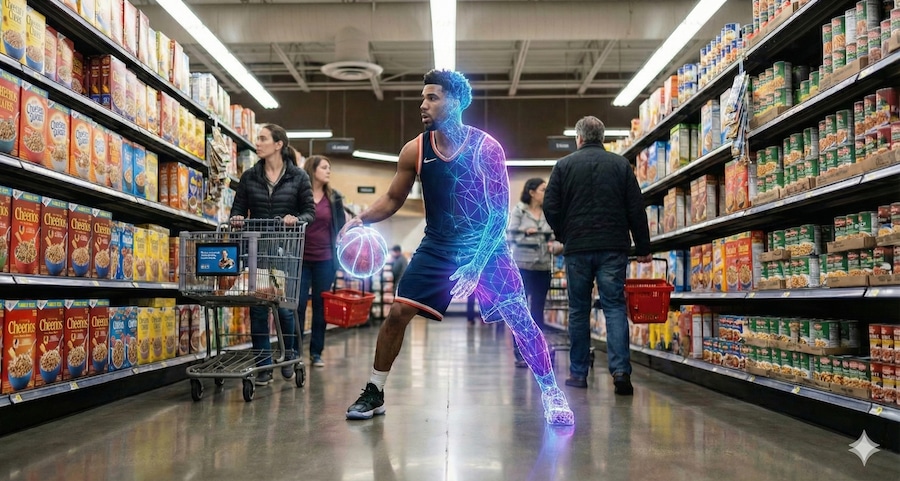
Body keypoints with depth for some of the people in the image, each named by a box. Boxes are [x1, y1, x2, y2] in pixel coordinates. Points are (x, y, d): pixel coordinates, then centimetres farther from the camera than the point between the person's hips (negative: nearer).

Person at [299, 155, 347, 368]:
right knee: (298, 304, -2)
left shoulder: (334, 197, 9)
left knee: (321, 305, 7)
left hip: (325, 260, 3)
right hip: (300, 258, -3)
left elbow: (341, 227, 13)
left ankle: (316, 352, 16)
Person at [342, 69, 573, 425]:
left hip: (486, 246, -3)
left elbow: (500, 212, -16)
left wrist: (477, 264, -23)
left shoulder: (486, 148, -16)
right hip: (437, 248, 3)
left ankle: (551, 393, 8)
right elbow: (393, 199, 5)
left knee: (519, 318, -10)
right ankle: (374, 393, 12)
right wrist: (361, 219, -14)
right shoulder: (415, 150, -6)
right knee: (398, 312, -5)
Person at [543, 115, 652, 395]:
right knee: (614, 307, 0)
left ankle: (578, 373, 13)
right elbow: (637, 208, 4)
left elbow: (550, 207, 0)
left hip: (577, 248, 0)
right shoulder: (620, 164, 6)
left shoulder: (564, 165, 4)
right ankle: (620, 370, -12)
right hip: (613, 247, 0)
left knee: (579, 311, 8)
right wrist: (643, 247, 9)